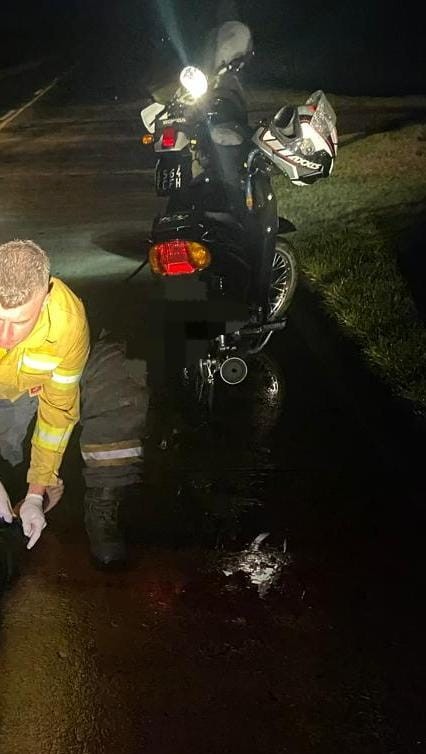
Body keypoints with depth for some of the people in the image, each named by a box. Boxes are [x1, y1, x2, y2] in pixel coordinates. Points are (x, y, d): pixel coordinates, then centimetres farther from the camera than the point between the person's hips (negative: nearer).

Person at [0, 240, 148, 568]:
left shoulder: (69, 320, -37)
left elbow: (58, 409, -25)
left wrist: (35, 494, -21)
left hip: (54, 377, -1)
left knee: (121, 393, -26)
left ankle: (103, 510, -15)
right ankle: (49, 484, 10)